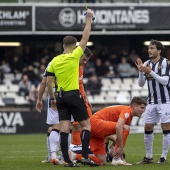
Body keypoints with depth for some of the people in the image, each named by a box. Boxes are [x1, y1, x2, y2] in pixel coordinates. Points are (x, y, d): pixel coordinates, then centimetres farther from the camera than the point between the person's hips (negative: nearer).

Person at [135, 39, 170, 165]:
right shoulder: (147, 64, 6)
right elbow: (141, 84, 6)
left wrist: (151, 72, -23)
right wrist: (141, 71, -11)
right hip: (152, 101, 5)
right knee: (148, 128, 5)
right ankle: (149, 157, 14)